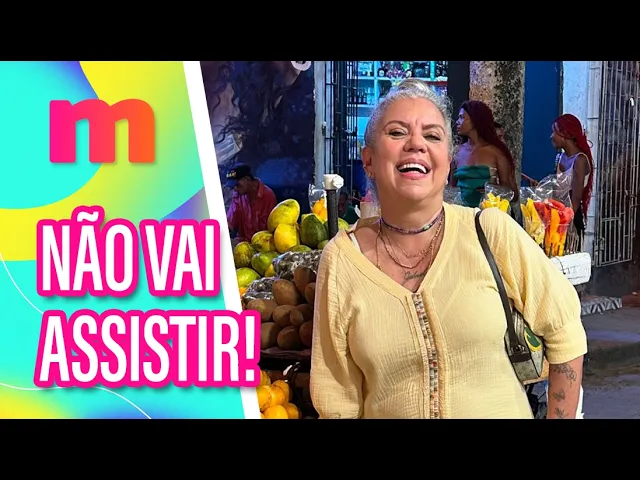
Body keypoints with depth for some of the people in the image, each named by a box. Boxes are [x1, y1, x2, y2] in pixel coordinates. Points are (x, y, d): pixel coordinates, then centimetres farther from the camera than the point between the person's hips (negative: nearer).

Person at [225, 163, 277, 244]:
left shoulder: (268, 196, -13)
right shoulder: (238, 194, 3)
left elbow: (268, 228, -9)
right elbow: (230, 222, 2)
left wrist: (247, 240, -15)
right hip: (242, 242, 5)